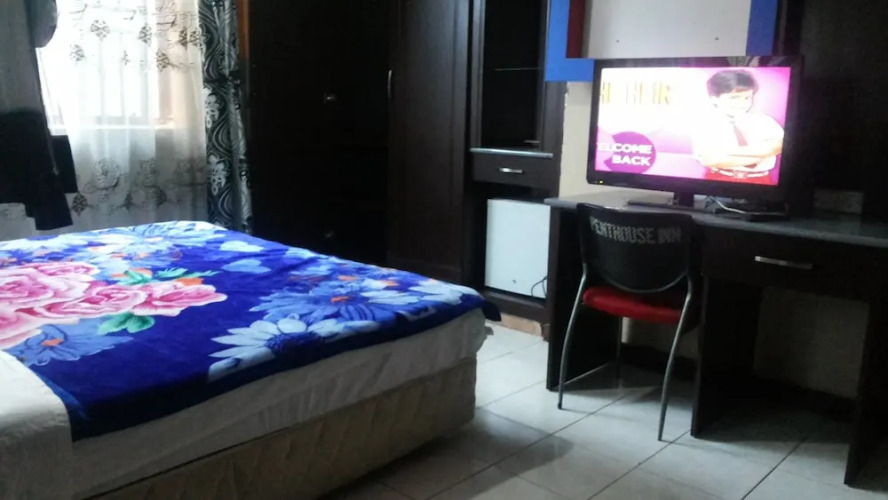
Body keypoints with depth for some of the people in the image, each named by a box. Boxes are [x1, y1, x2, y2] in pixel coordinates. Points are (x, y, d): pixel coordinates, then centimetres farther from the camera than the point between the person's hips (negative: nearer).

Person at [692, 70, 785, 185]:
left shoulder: (764, 121, 5)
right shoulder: (707, 124, -5)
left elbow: (778, 146, -10)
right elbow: (708, 160, -17)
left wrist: (731, 151, -18)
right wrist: (759, 155, -12)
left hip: (758, 180, 2)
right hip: (720, 179, -2)